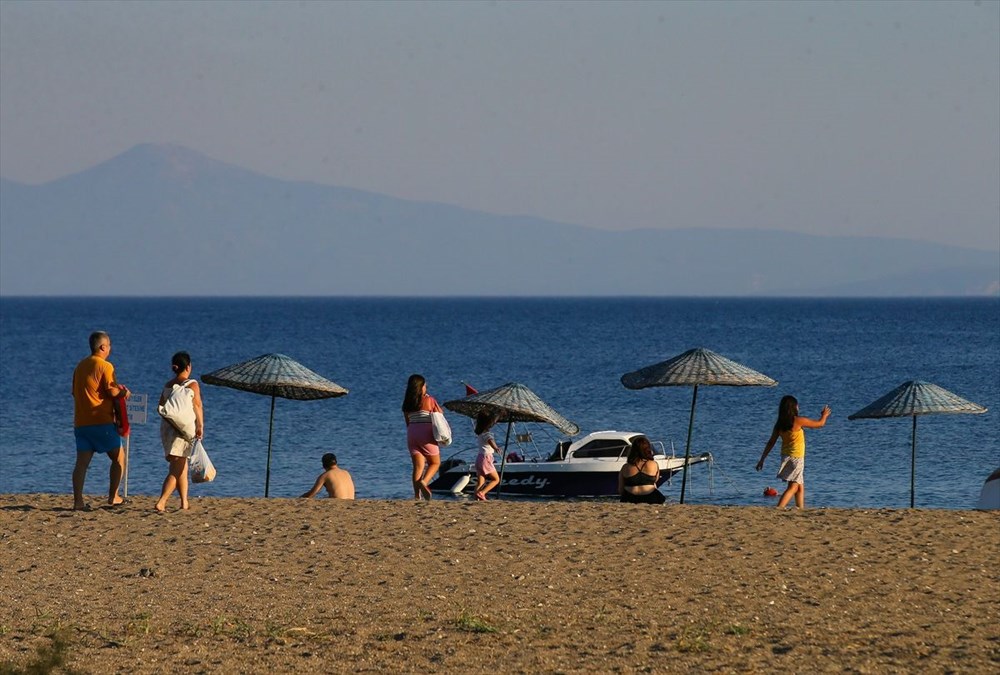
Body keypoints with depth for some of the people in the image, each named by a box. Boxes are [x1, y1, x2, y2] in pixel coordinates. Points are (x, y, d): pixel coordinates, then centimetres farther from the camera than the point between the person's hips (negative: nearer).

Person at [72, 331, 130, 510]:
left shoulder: (80, 366, 13)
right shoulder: (105, 366, -9)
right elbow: (112, 391, -16)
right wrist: (124, 393, 6)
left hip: (81, 422, 6)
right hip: (102, 421, -6)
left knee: (82, 462, 2)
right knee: (119, 457, 10)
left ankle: (78, 501, -6)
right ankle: (113, 496, 8)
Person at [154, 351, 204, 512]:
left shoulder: (168, 385, 9)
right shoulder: (191, 384, -9)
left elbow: (161, 407, 10)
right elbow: (197, 406, -16)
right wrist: (200, 426, -13)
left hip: (166, 427, 7)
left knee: (182, 468, 19)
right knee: (176, 469, -8)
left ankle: (184, 502, 24)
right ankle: (161, 502, -21)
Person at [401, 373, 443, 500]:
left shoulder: (407, 404, 8)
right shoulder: (429, 400, -4)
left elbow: (407, 422, 12)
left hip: (411, 433, 4)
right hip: (426, 433, -4)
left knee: (418, 466, 5)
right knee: (435, 462, 10)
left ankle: (417, 495, -5)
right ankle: (424, 482, -17)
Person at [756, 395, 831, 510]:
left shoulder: (779, 425, 2)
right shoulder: (798, 421, -14)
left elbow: (771, 443, 4)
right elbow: (820, 424, -2)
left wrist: (762, 459, 10)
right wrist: (824, 415, 20)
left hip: (785, 456, 7)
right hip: (796, 457, -7)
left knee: (800, 486, 19)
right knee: (793, 487, -9)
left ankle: (800, 509, 21)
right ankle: (778, 509, -24)